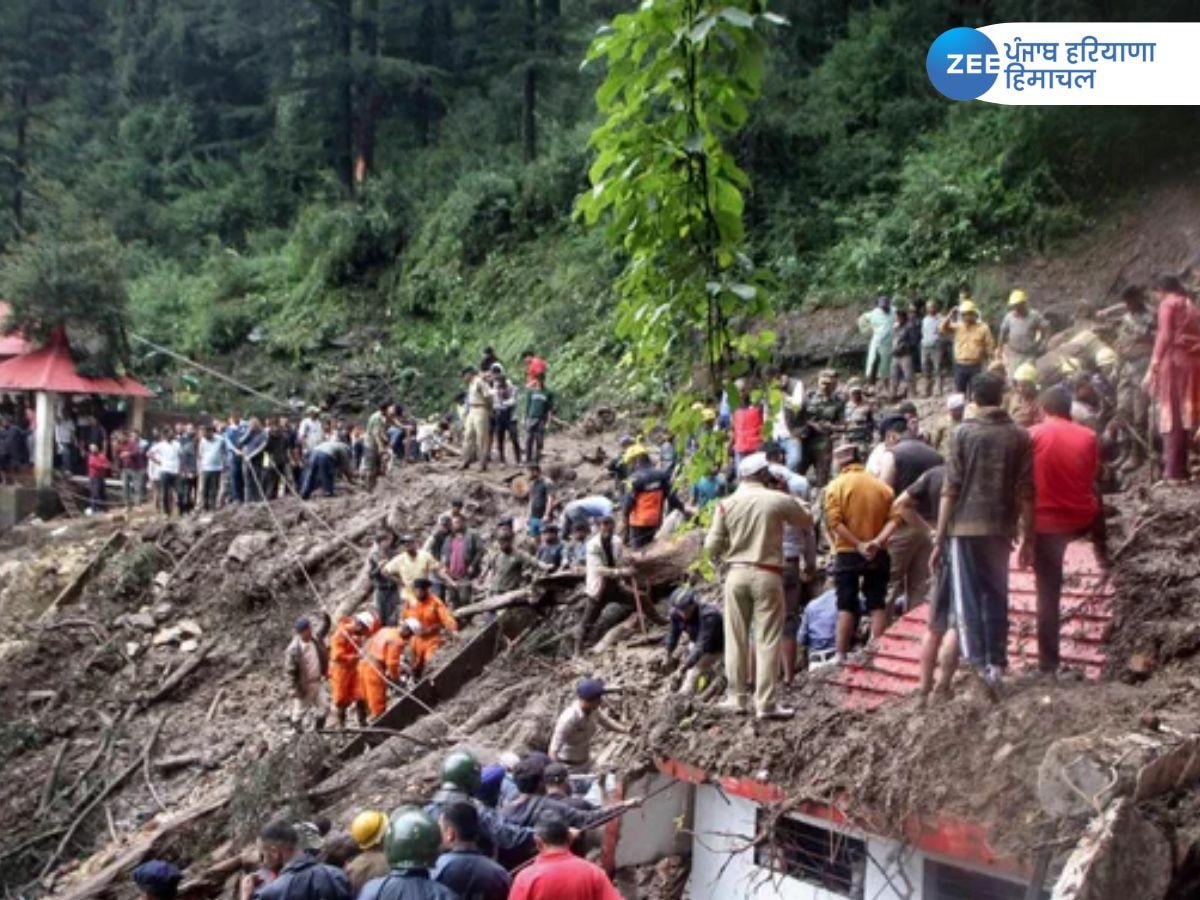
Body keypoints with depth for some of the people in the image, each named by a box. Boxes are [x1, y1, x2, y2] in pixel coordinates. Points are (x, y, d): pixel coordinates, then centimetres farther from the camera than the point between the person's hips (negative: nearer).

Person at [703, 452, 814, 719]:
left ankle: (737, 698, 18)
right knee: (768, 640, 2)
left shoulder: (726, 504, 0)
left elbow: (712, 546, 1)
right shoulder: (778, 500, -5)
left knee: (736, 637, 11)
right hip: (767, 575, -2)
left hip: (736, 573, 3)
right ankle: (766, 703, 1)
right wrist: (796, 503, 27)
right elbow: (807, 522, 12)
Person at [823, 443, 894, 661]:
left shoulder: (836, 486, -4)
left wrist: (859, 545, -15)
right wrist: (878, 541, -13)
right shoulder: (881, 486, 5)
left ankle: (841, 656, 2)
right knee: (877, 605, 7)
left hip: (847, 553, -2)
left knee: (846, 606, 3)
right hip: (878, 554, 2)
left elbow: (834, 522, -15)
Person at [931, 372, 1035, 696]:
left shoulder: (964, 433, -5)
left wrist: (939, 538, -2)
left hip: (965, 526, -3)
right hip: (1001, 527, 3)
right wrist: (1028, 538, 10)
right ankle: (996, 665, 16)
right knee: (997, 597, 14)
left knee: (968, 599, 1)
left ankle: (977, 665, -10)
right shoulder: (1020, 436, 2)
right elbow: (1026, 493, 2)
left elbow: (951, 489, -7)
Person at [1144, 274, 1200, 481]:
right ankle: (1180, 467, 12)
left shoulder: (1168, 304, -1)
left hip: (1174, 361, -7)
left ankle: (1173, 470, -11)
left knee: (1172, 416, -7)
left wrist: (1153, 367, -16)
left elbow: (1165, 336, -13)